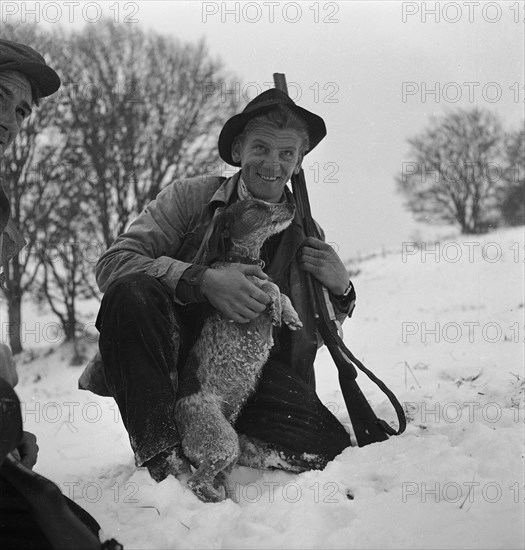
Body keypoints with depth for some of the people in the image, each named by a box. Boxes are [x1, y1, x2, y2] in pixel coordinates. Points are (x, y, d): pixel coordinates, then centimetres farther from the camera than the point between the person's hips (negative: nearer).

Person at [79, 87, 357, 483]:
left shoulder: (306, 234, 8)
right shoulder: (191, 197, -1)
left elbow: (312, 336, 14)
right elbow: (112, 264, -13)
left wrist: (339, 291, -9)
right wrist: (203, 280, -26)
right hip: (172, 361, -2)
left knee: (330, 449, -24)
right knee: (130, 292, -32)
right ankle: (160, 453, -23)